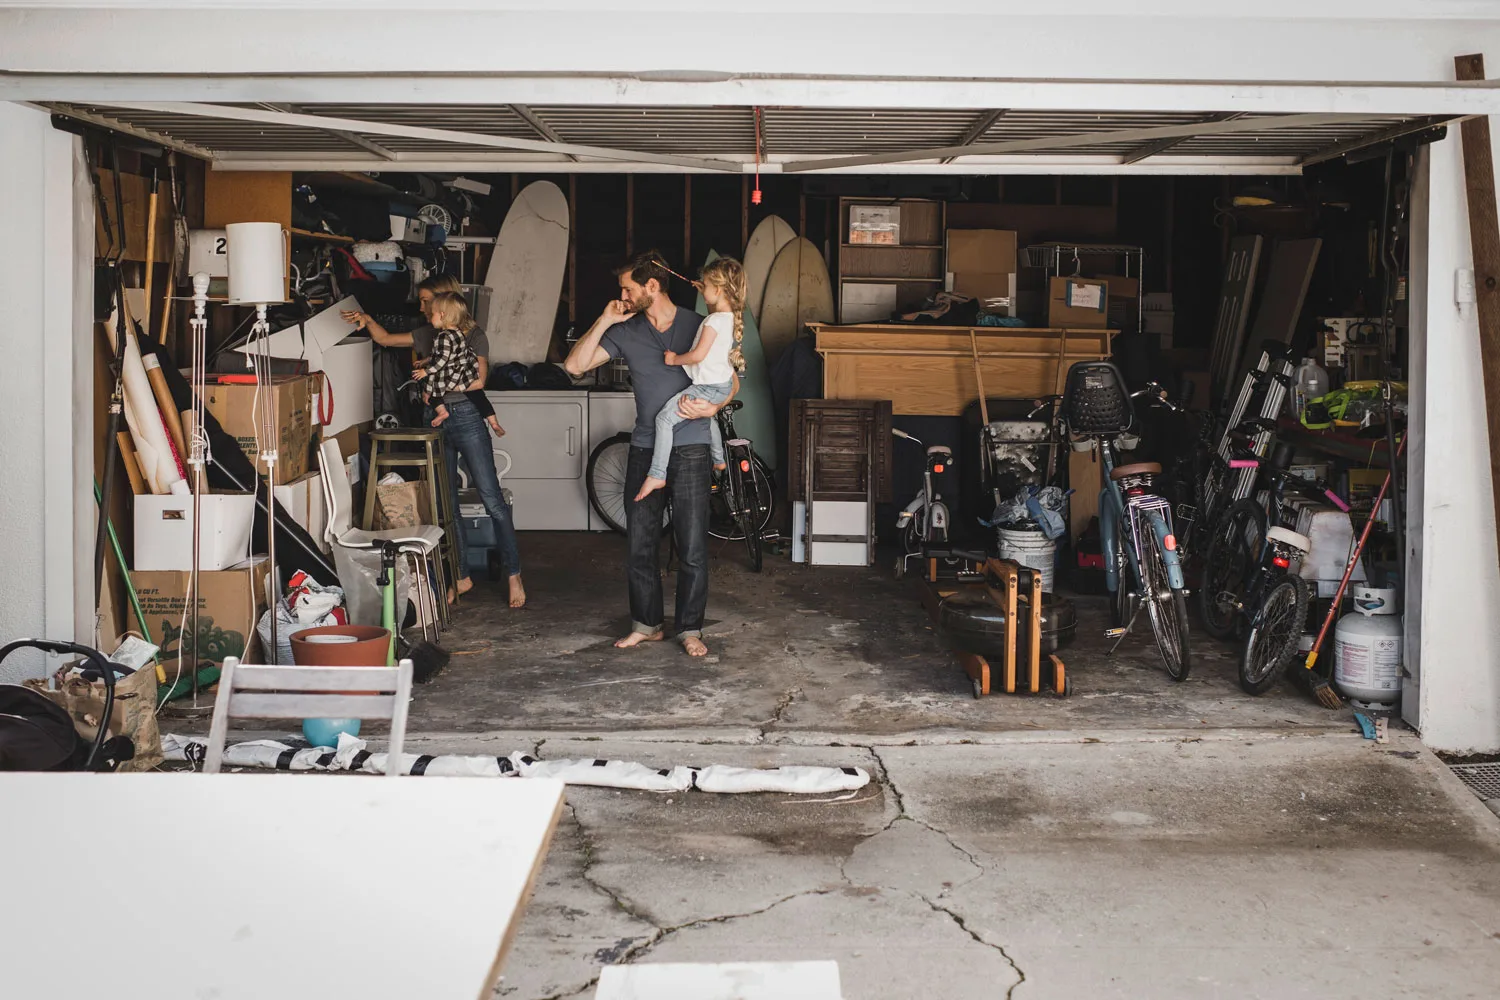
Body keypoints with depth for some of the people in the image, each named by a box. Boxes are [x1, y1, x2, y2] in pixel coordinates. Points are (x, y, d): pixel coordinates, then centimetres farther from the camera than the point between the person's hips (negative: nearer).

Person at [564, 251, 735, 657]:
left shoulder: (698, 326, -2)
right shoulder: (625, 331, 5)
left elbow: (731, 381, 5)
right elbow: (575, 365, 0)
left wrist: (712, 407, -15)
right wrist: (604, 321, -7)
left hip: (690, 450, -3)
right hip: (645, 451, 3)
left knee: (693, 548, -1)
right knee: (640, 545, 8)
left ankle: (691, 629, 12)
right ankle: (647, 623, 22)